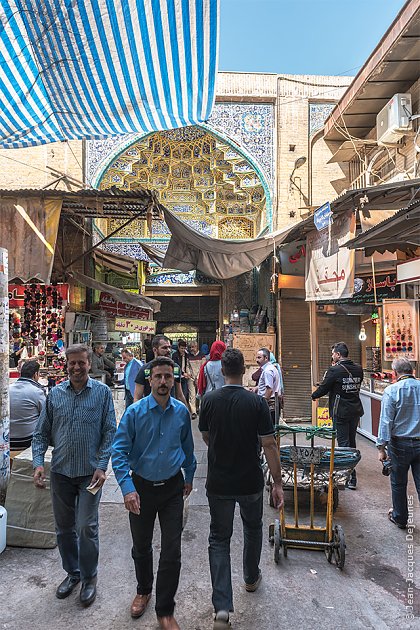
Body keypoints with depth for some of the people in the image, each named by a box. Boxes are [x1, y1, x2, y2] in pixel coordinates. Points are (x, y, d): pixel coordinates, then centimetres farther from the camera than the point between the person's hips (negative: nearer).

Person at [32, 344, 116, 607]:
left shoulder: (102, 392, -6)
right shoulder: (55, 393, 2)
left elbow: (109, 432, -6)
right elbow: (42, 432, 7)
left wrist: (101, 466, -13)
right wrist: (38, 463, -6)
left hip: (90, 473, -3)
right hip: (60, 472, 3)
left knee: (86, 528, 1)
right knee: (64, 528, 16)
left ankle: (89, 577, 25)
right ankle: (72, 572, 38)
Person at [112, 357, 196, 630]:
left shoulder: (181, 412, -5)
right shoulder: (135, 412, -14)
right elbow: (119, 452, -13)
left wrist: (189, 477, 18)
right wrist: (128, 489, -22)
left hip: (172, 488, 1)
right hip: (142, 487, -1)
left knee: (172, 552, 4)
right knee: (141, 547, 20)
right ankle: (144, 591, 48)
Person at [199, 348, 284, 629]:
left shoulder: (210, 400, -9)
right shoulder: (257, 402, -15)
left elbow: (206, 437, 5)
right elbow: (269, 445, -14)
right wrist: (278, 483, -7)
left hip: (218, 482, 1)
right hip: (250, 482, 0)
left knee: (219, 539, 13)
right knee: (253, 529, 26)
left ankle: (222, 607, 6)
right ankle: (252, 578, 45)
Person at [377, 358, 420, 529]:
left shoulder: (391, 391, -13)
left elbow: (386, 421, -14)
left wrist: (381, 447, -9)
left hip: (400, 444, -3)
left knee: (398, 484, 14)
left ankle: (399, 518, 30)